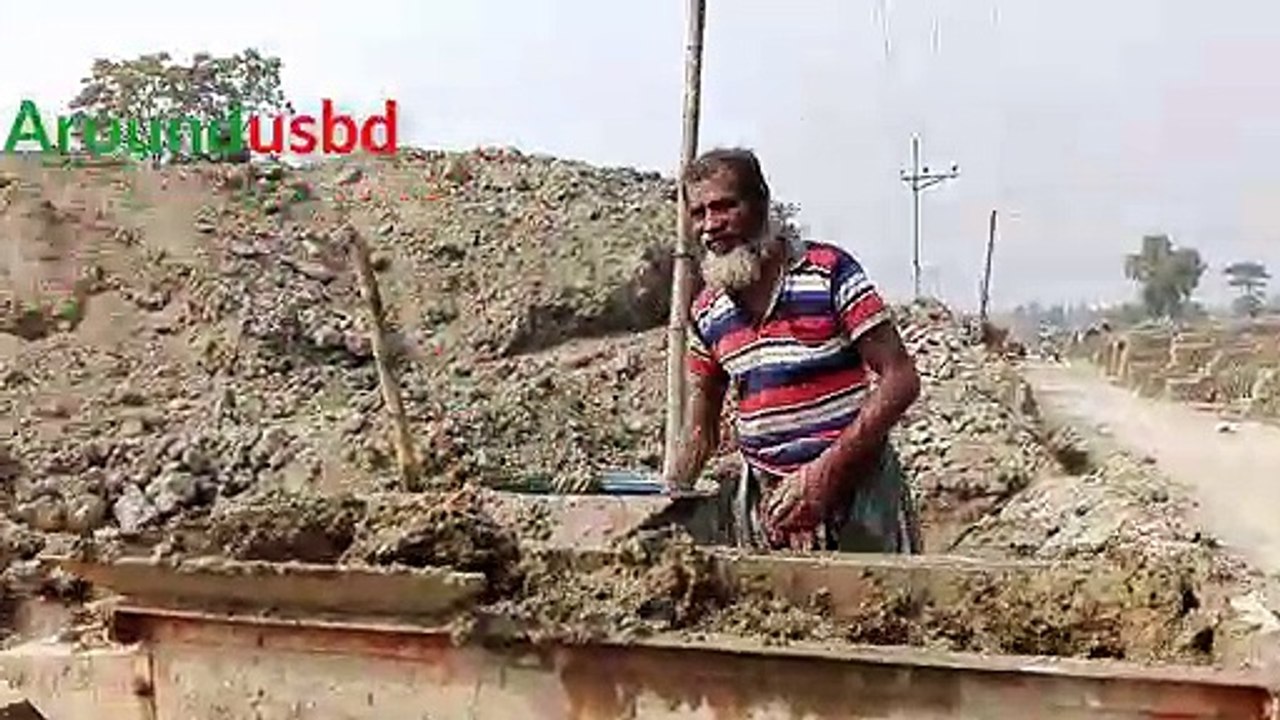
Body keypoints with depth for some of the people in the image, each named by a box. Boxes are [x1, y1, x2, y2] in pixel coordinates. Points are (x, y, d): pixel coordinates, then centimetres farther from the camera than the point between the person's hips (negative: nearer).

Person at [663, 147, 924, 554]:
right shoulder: (706, 313, 6)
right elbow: (701, 430, 15)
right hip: (764, 503, 4)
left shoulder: (829, 272, -9)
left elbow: (900, 379, -13)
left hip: (856, 491, -4)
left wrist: (825, 471, -20)